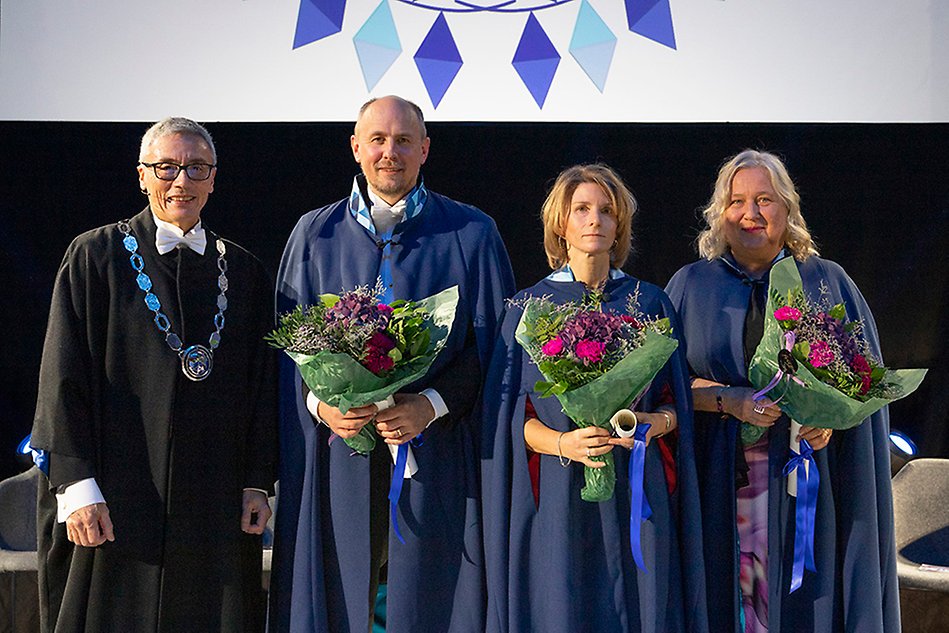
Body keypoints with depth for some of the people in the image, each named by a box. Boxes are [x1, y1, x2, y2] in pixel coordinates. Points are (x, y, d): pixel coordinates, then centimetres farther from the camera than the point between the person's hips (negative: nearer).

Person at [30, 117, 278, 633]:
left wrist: (257, 483, 3)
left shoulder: (243, 272, 10)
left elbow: (263, 384, 10)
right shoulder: (96, 257, 0)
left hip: (217, 509, 3)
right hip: (117, 502, -3)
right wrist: (78, 487, -13)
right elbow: (64, 378, -6)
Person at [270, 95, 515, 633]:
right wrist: (319, 402, -10)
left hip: (436, 455, -1)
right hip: (338, 457, 2)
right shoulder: (314, 235, 10)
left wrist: (433, 404, -14)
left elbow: (495, 341, 0)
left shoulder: (472, 234, 4)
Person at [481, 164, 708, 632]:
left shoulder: (649, 303, 9)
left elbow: (676, 405, 8)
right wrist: (563, 443, -18)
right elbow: (516, 416, 0)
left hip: (637, 499, 1)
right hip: (561, 500, -1)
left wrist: (653, 423, -14)